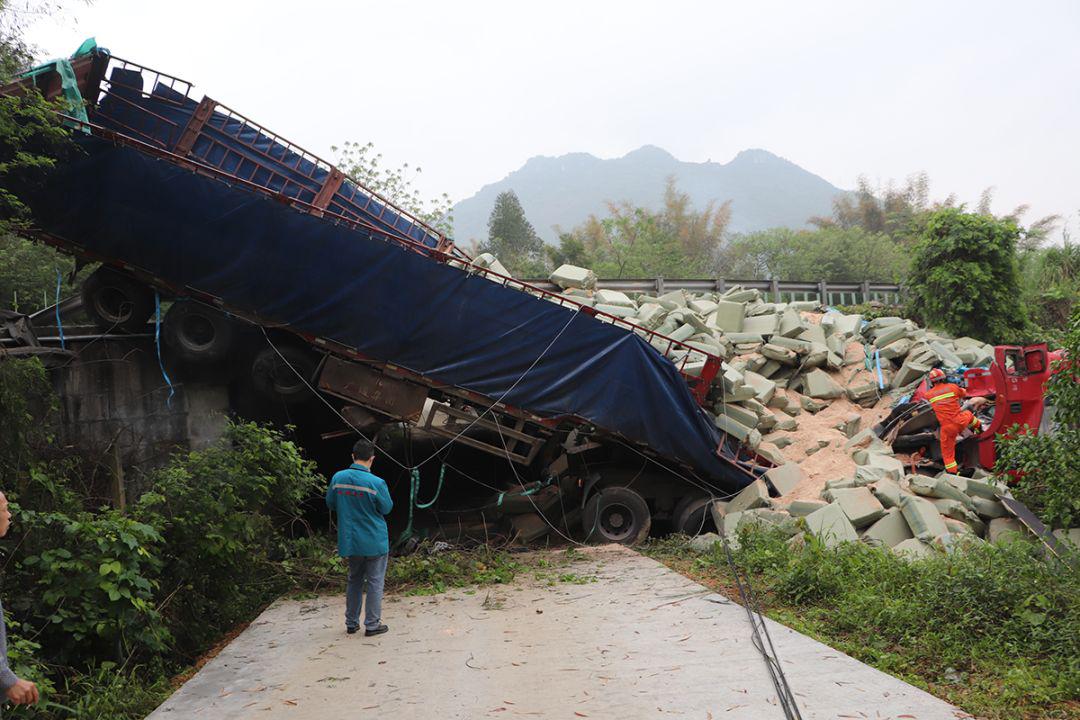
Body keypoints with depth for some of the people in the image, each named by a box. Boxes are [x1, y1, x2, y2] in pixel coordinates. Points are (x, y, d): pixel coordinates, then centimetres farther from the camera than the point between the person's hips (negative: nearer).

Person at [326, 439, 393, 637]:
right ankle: (372, 625, 10)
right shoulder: (376, 483, -20)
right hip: (374, 542, -5)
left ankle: (351, 623, 25)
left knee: (354, 580, 19)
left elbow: (330, 504, 7)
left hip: (349, 542, 5)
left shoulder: (338, 478, -6)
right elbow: (387, 508, -7)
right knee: (375, 583, 7)